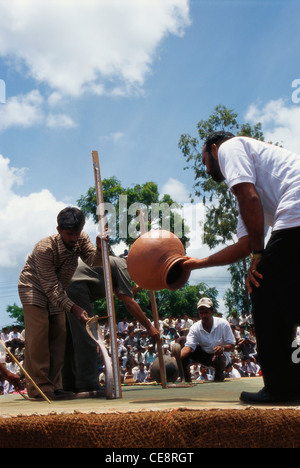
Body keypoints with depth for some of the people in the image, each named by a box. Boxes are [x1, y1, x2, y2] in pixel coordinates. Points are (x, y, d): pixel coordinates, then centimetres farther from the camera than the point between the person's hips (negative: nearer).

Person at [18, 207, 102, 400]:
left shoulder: (81, 239, -14)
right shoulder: (45, 248, -31)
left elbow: (93, 260, -28)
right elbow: (51, 287, -31)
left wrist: (100, 248, -49)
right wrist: (73, 308, -39)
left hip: (57, 291, 6)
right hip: (34, 288, -6)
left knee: (58, 335, -2)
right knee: (38, 334, -17)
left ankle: (54, 385, 2)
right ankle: (39, 387, -14)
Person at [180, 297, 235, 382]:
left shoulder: (223, 324, -17)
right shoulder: (195, 328, -13)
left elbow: (232, 346, -13)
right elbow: (189, 346, -26)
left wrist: (223, 347, -36)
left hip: (219, 354, -2)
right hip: (203, 355, 2)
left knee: (218, 360, -41)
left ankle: (219, 374, -1)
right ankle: (186, 377, -14)